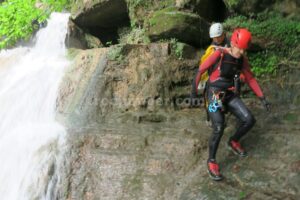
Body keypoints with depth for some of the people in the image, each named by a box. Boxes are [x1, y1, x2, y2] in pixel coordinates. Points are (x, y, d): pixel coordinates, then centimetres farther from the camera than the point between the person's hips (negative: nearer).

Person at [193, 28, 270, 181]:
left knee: (249, 120, -6)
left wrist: (262, 98, 7)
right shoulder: (219, 54, -18)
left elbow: (250, 79, 9)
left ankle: (233, 142, 24)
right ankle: (211, 161, 0)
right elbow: (201, 70, -10)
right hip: (214, 94, -5)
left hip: (230, 95, 6)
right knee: (219, 129, -20)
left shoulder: (242, 59, -1)